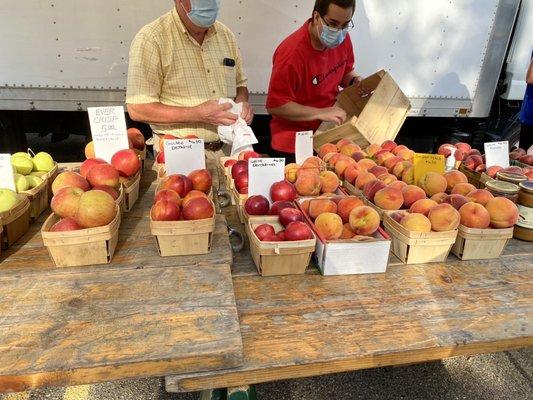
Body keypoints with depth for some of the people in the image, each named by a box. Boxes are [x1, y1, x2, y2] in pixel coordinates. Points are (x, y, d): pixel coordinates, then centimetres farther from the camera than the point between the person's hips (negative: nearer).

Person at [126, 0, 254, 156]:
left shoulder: (225, 34, 12)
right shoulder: (151, 39, -7)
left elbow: (240, 84, 24)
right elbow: (138, 109, -11)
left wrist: (242, 102, 0)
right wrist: (198, 114, -19)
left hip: (227, 148, 5)